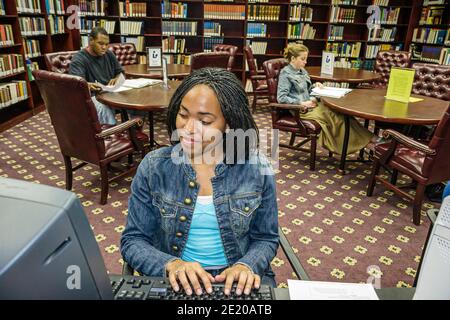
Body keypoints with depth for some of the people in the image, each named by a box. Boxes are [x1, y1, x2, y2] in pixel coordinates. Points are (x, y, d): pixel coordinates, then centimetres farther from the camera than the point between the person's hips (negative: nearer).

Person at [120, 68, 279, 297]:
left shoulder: (257, 169, -8)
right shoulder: (153, 168, -8)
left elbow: (265, 239, 1)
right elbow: (133, 240, -4)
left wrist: (246, 266, -18)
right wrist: (171, 264, -21)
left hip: (238, 280, 0)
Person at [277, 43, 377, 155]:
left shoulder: (302, 71, 16)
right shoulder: (286, 73, -8)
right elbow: (281, 98, -16)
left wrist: (314, 86, 4)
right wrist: (302, 103, -19)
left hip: (309, 105, 8)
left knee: (337, 111, -17)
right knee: (333, 115, -23)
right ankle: (367, 138, -17)